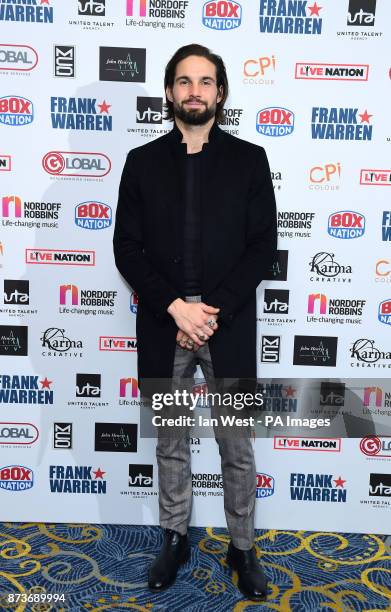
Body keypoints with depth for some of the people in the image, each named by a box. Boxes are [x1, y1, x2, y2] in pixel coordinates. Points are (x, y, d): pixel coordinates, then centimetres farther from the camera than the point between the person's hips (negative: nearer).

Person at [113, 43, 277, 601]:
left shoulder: (249, 159, 4)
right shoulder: (143, 161, 6)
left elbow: (263, 246, -3)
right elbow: (127, 248, 0)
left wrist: (213, 310, -13)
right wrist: (175, 306, -13)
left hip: (230, 324, -1)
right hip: (163, 324, 1)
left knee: (237, 445, 9)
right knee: (171, 441, 15)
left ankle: (242, 547, 30)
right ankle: (175, 539, 34)